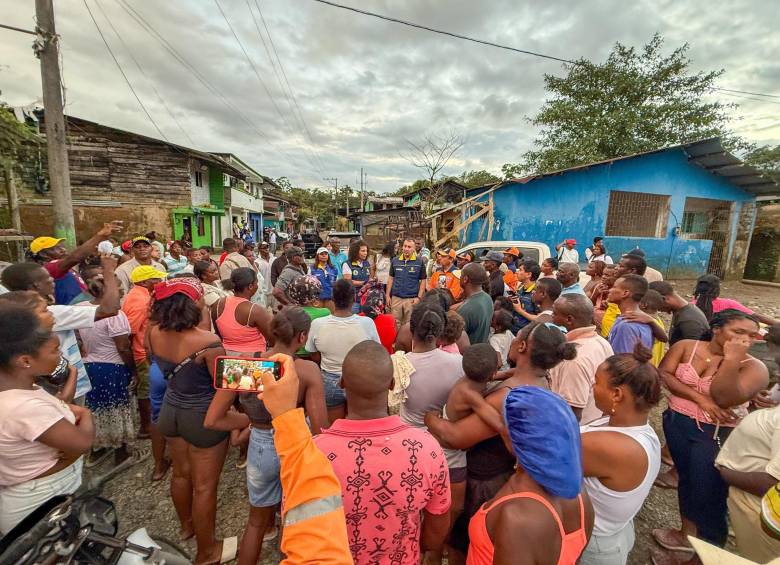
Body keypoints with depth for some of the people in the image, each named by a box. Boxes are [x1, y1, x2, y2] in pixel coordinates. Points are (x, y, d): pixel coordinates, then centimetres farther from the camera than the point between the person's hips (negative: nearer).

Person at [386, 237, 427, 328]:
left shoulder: (419, 262, -1)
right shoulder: (395, 260, 5)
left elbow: (423, 281, 2)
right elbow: (391, 278, 12)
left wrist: (418, 297, -6)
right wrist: (387, 295, 6)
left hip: (411, 299, -2)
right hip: (396, 298, 2)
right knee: (395, 324, 8)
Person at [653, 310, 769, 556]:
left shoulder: (753, 367, -12)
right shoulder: (686, 346, -4)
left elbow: (725, 399, -25)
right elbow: (663, 374, -11)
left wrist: (731, 359, -24)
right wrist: (700, 398, -18)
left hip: (716, 434, -3)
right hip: (677, 423, 3)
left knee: (708, 494, 7)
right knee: (686, 479, 20)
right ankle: (687, 533, 42)